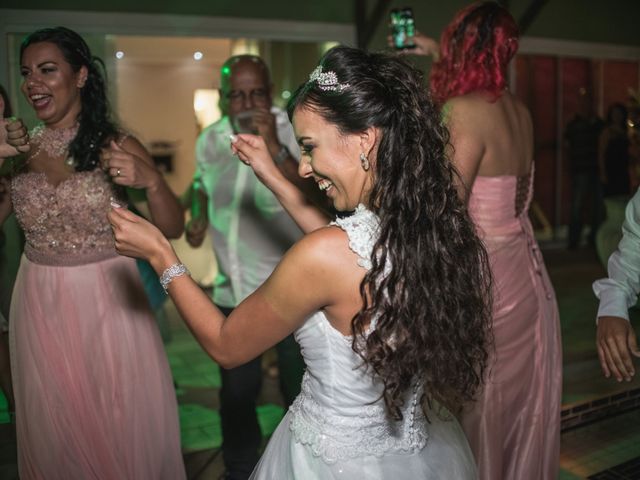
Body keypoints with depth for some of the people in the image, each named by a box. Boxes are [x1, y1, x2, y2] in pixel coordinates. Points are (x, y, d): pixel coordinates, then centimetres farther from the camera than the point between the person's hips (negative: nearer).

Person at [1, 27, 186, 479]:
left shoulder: (116, 146, -8)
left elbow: (173, 228, -9)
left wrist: (151, 180, -27)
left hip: (107, 301, -3)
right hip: (40, 305, 4)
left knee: (122, 426, 11)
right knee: (54, 427, 19)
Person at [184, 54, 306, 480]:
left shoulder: (292, 131, -11)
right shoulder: (210, 139, 4)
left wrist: (274, 148, -31)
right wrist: (199, 216, 8)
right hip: (234, 290, 4)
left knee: (299, 389, 6)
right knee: (237, 391, 16)